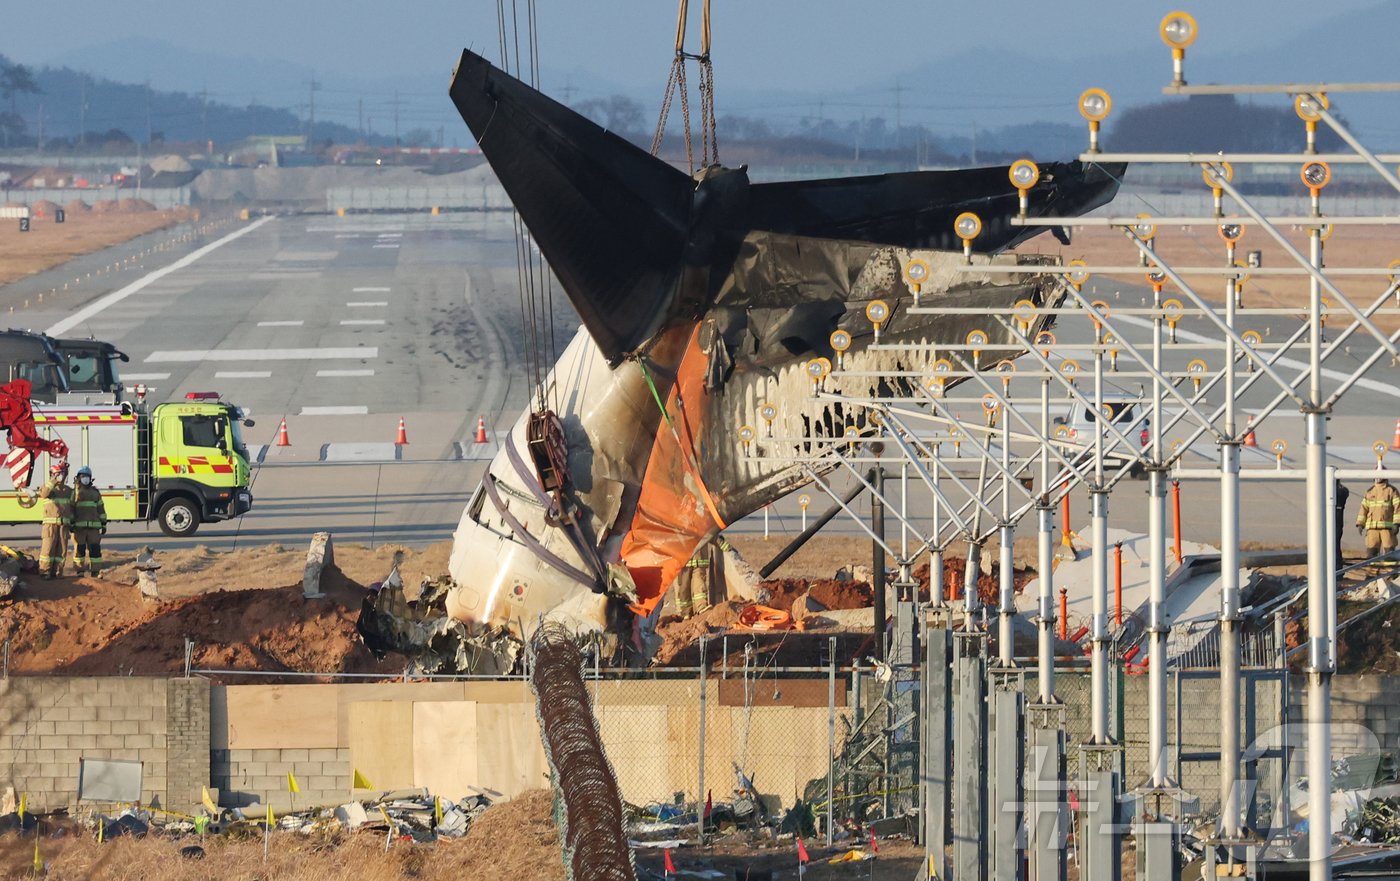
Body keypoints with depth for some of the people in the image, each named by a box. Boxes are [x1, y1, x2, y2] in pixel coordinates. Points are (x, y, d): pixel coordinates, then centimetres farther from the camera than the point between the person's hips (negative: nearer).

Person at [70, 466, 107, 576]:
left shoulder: (95, 492, 13)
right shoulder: (75, 492, 4)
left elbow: (101, 509, 13)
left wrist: (104, 525, 7)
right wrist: (71, 524, -9)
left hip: (93, 526, 2)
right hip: (79, 527, -2)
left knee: (95, 548, -2)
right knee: (79, 548, -1)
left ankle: (95, 571, 1)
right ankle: (79, 570, 6)